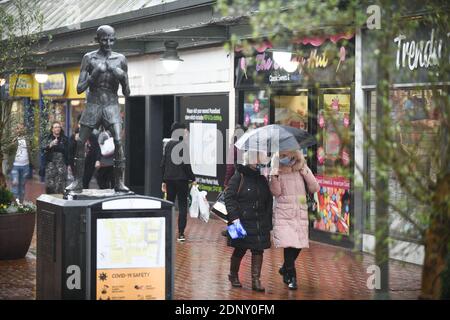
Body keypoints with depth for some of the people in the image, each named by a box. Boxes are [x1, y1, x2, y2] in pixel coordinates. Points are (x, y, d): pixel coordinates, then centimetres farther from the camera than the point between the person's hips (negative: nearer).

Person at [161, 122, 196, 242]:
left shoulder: (168, 145, 9)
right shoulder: (183, 145, -11)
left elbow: (163, 164, 10)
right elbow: (186, 164, -16)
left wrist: (164, 180, 16)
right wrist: (193, 179, -7)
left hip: (169, 179, 6)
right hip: (181, 179, -6)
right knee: (182, 206, 0)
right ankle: (181, 233, -4)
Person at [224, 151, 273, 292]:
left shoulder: (262, 179, 12)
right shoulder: (238, 177, -5)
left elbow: (269, 202, 17)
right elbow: (229, 198, -10)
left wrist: (268, 222, 11)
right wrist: (234, 217, -19)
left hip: (260, 223, 5)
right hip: (242, 221, -5)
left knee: (258, 250, -1)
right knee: (240, 250, 4)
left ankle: (256, 280, 1)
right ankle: (233, 275, 26)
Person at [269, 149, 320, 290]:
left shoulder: (301, 169, 5)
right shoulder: (278, 171, 0)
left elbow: (315, 188, -2)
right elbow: (276, 192, -11)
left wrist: (305, 171, -12)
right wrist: (275, 172, -20)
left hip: (300, 213, 3)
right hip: (283, 213, -3)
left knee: (298, 245, 7)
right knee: (289, 244, -14)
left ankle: (285, 269, 33)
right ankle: (291, 277, -1)